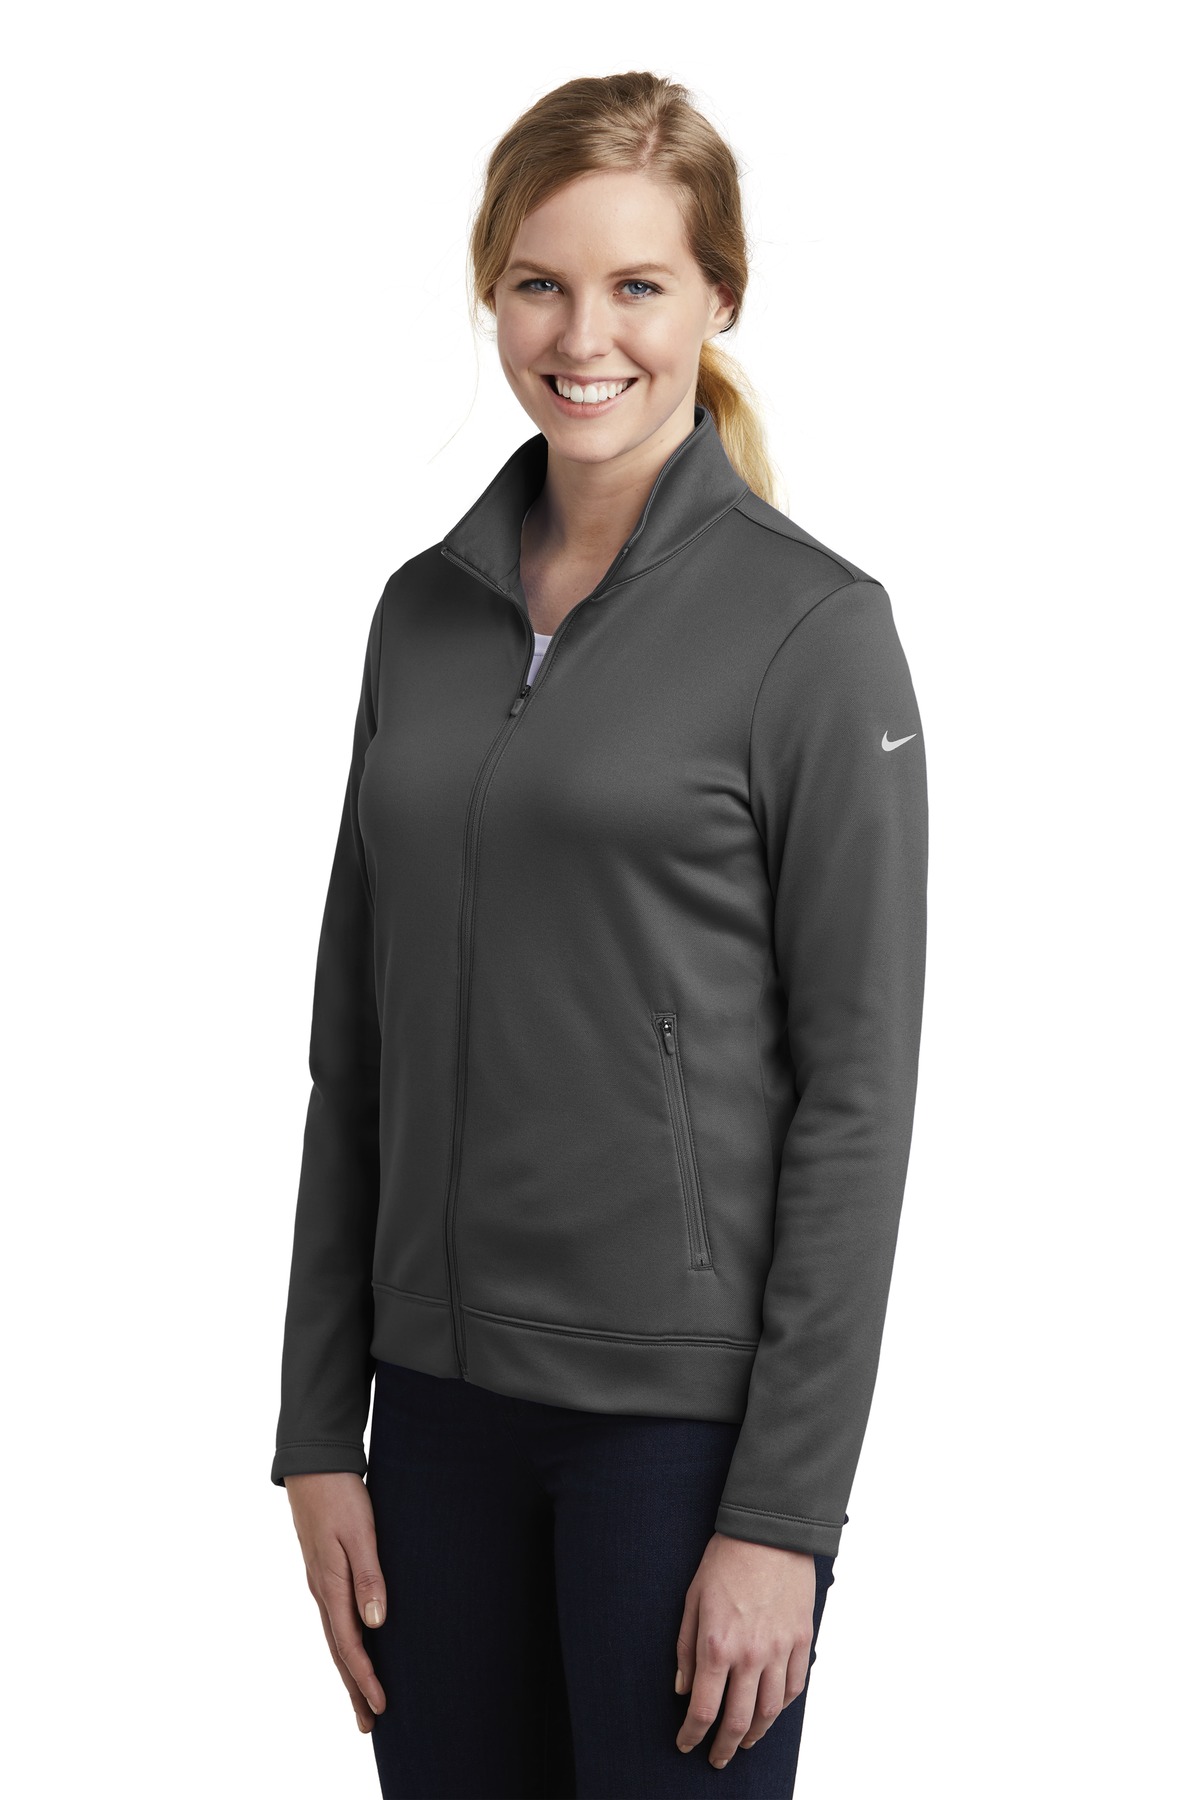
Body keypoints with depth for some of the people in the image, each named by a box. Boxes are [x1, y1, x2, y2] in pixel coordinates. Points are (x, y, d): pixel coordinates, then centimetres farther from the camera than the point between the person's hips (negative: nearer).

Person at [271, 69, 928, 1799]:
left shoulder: (809, 624, -9)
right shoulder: (427, 608, 8)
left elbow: (858, 1088, -11)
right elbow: (358, 1052, 10)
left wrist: (785, 1511, -14)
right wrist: (320, 1430, 7)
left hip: (685, 1400, -5)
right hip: (446, 1394, 5)